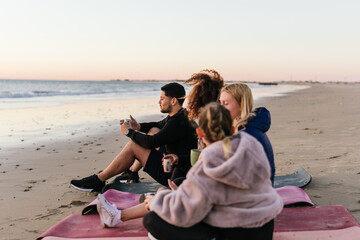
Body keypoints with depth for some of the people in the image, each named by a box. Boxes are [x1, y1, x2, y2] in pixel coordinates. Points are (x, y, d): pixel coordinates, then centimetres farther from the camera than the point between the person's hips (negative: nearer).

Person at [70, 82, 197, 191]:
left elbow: (151, 142, -22)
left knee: (132, 146, -11)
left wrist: (129, 132, -6)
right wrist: (138, 126, 8)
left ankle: (98, 181, 0)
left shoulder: (178, 121, -21)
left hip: (176, 176, -10)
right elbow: (158, 125, 27)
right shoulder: (177, 116, 10)